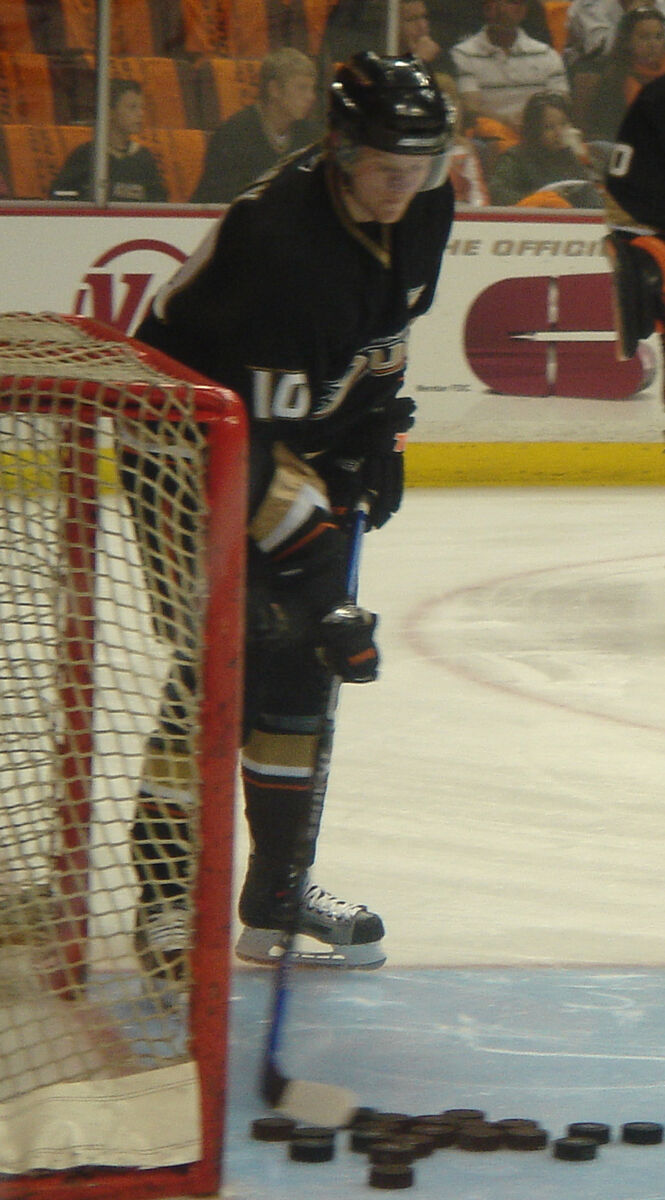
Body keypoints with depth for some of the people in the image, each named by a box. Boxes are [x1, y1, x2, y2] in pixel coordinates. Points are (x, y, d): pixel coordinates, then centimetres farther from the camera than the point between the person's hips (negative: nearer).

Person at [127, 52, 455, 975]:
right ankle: (166, 896, -8)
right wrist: (309, 563, -34)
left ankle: (280, 885, 21)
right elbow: (258, 432, -34)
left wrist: (382, 430, 9)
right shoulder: (279, 239, -34)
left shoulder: (423, 209, -8)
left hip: (305, 438, 8)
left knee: (301, 670, 10)